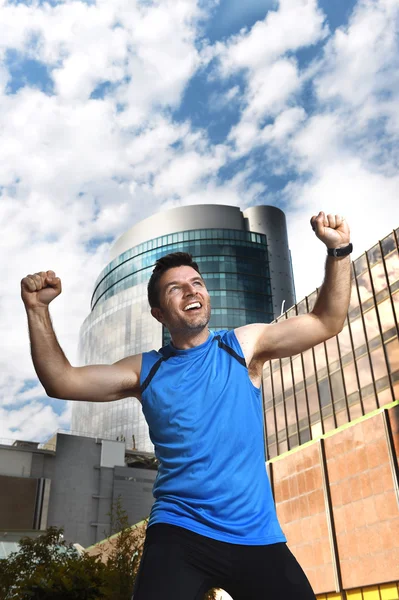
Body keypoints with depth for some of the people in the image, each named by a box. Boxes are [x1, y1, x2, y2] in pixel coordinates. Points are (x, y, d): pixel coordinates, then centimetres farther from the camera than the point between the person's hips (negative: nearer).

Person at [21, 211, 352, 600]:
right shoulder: (145, 371, 6)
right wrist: (38, 309, -7)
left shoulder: (243, 345, 3)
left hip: (258, 536, 1)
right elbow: (61, 382, 2)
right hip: (178, 536, 0)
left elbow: (326, 322, 2)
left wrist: (338, 251, -9)